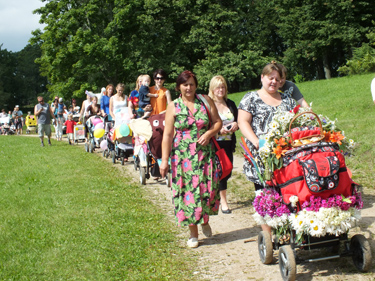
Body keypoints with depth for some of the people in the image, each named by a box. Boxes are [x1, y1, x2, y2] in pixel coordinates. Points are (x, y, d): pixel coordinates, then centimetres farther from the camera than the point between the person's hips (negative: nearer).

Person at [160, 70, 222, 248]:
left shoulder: (205, 101, 4)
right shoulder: (173, 106, 0)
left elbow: (217, 122, 9)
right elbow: (167, 135, -3)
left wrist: (208, 133, -11)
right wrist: (164, 160, -8)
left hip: (205, 153, 1)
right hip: (183, 156, -1)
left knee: (208, 188, -2)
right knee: (188, 191, 0)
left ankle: (205, 221, 28)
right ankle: (193, 233, 12)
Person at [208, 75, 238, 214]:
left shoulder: (230, 104, 10)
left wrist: (236, 125, -7)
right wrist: (219, 131, -23)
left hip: (228, 143, 6)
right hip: (215, 144, -6)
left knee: (227, 172, 10)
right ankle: (223, 201, 6)